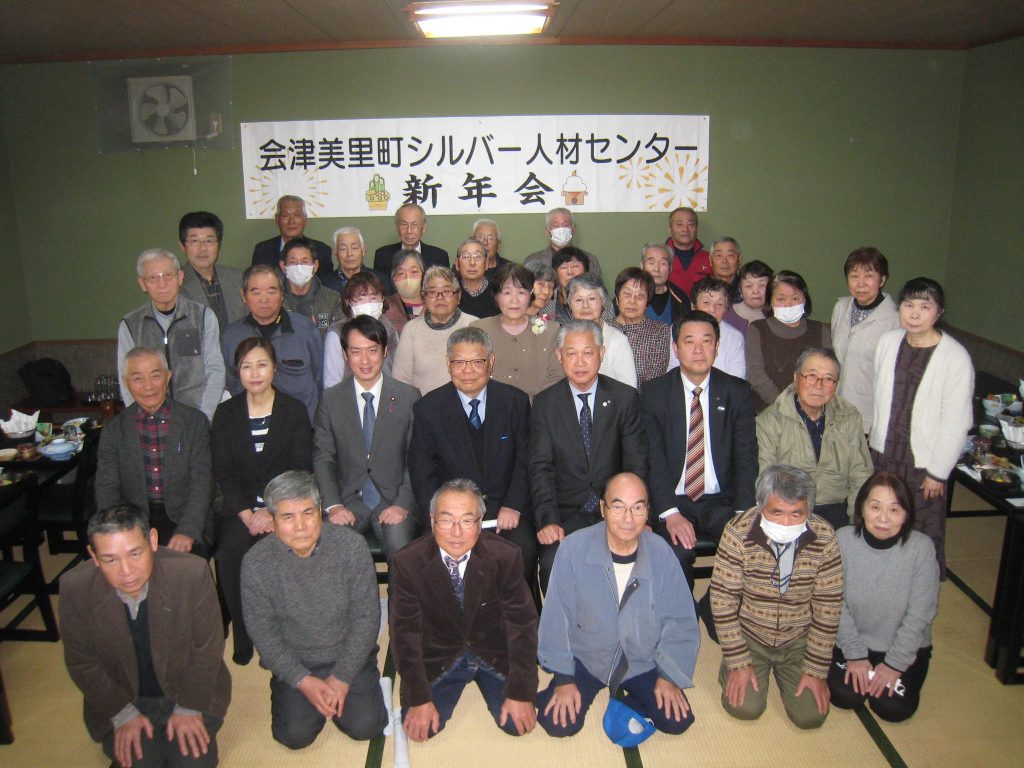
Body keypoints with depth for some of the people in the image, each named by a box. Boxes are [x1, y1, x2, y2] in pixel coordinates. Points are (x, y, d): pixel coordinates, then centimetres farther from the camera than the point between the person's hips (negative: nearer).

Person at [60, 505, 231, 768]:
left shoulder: (191, 573, -25)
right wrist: (123, 715, -8)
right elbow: (82, 662, -5)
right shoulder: (75, 588, -20)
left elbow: (207, 648, -12)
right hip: (123, 698, 1)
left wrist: (188, 708, -9)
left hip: (190, 690, -1)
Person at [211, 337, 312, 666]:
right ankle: (243, 636, -7)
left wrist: (273, 512, -14)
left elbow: (301, 469, -2)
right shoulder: (226, 413, 8)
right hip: (240, 506, 2)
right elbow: (223, 471, 4)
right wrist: (247, 513, -10)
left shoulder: (294, 410, 3)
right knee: (230, 552, -26)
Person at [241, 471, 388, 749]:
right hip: (293, 662, 1)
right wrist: (303, 681, -15)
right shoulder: (256, 562, -14)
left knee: (365, 726, -13)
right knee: (295, 735, -14)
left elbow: (366, 617, -11)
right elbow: (262, 631, -8)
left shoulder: (351, 545, -16)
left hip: (350, 655, 0)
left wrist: (342, 677, -14)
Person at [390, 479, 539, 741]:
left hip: (494, 652, 0)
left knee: (517, 723, -12)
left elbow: (522, 624, -13)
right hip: (438, 655, 0)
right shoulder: (409, 562, -19)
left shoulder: (505, 556, -21)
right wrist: (419, 699, -15)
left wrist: (521, 693, -13)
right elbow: (405, 632, -12)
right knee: (421, 726, -14)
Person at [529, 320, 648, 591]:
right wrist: (547, 520, -17)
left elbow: (636, 464, -1)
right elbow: (541, 468, -3)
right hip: (566, 512, 0)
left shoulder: (625, 398, 2)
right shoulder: (545, 403, 3)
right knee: (551, 563, -26)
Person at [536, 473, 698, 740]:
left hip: (642, 661, 2)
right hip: (585, 657, -2)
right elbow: (556, 616, -13)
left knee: (677, 721, -8)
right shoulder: (573, 548, -20)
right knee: (559, 724, -14)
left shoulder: (660, 552, -13)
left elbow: (679, 619, -4)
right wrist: (564, 678, -10)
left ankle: (625, 697, 19)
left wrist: (670, 675, -8)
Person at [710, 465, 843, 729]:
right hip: (749, 635, -1)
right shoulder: (738, 532, -24)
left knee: (810, 715, -5)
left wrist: (816, 670, -7)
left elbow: (828, 607, -10)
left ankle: (781, 670, 25)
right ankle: (731, 672, 21)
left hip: (799, 641, 2)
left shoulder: (824, 537, -18)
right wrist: (738, 663, -14)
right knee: (744, 706, -13)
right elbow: (723, 599, -17)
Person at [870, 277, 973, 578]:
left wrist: (938, 472, -11)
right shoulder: (888, 342, -1)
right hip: (884, 452, 5)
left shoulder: (955, 357, -17)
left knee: (924, 536, 3)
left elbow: (956, 422, -14)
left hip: (923, 462, -5)